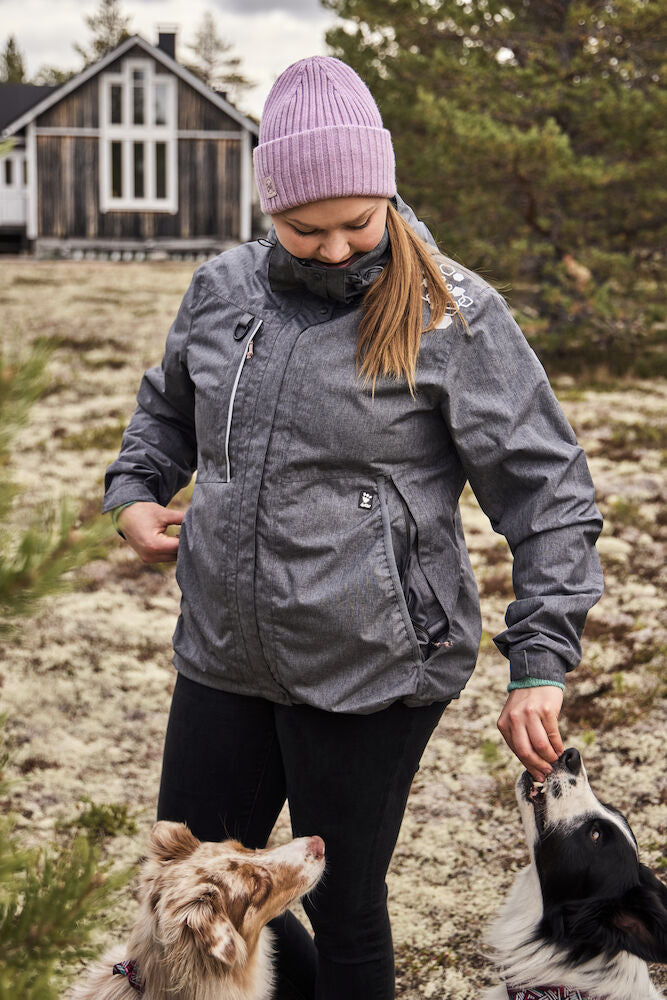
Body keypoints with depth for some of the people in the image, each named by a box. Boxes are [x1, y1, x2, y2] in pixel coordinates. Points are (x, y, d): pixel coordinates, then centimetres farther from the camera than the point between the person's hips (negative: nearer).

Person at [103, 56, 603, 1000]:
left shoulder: (452, 315, -11)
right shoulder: (222, 290, 3)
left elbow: (549, 494, -10)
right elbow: (167, 406, 23)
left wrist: (540, 665, -15)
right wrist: (135, 491, 4)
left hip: (374, 669, -5)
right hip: (224, 656, 5)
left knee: (342, 905, 9)